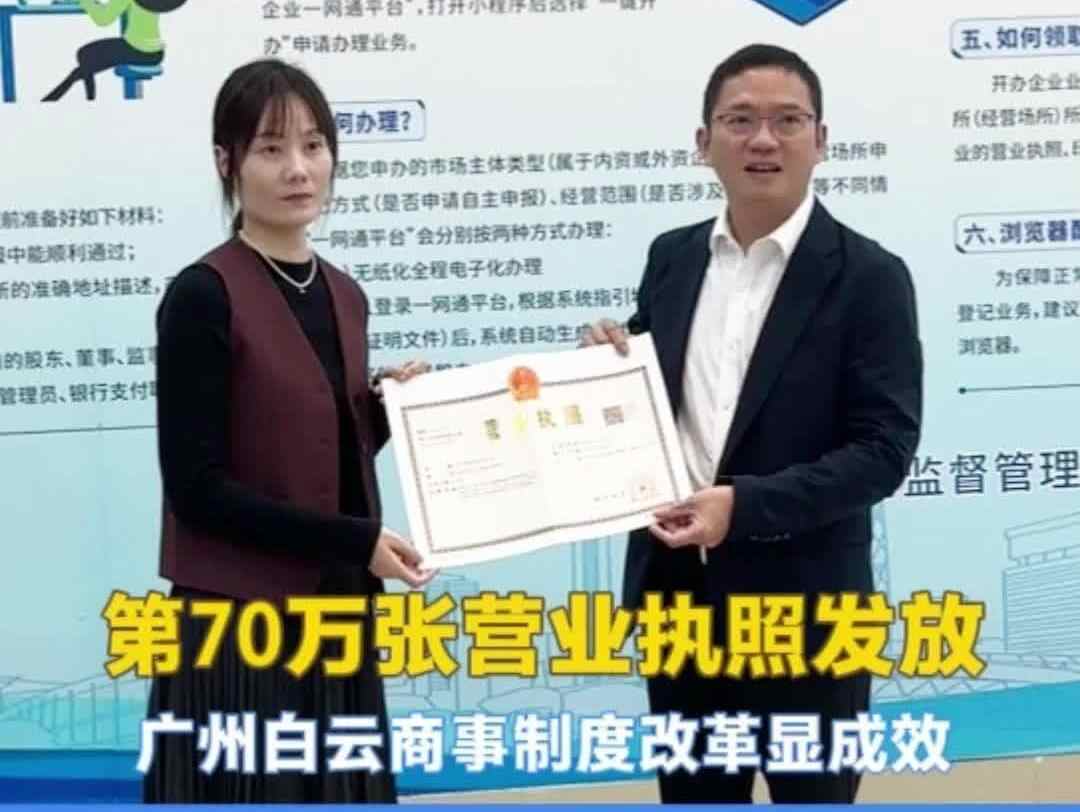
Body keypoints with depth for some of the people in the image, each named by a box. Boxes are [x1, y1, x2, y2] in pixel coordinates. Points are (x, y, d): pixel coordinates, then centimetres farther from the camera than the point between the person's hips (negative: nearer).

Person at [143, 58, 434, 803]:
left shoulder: (344, 295, 9)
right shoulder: (204, 296, -11)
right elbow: (197, 486, -14)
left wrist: (392, 412, -3)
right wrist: (355, 541, -17)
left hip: (338, 618, 7)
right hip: (237, 625, -7)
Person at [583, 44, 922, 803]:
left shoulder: (868, 276, -9)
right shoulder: (672, 257, 7)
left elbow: (885, 448, -15)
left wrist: (744, 506, -24)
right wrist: (613, 361, -6)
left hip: (801, 602, -5)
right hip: (677, 588, 5)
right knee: (694, 794, 18)